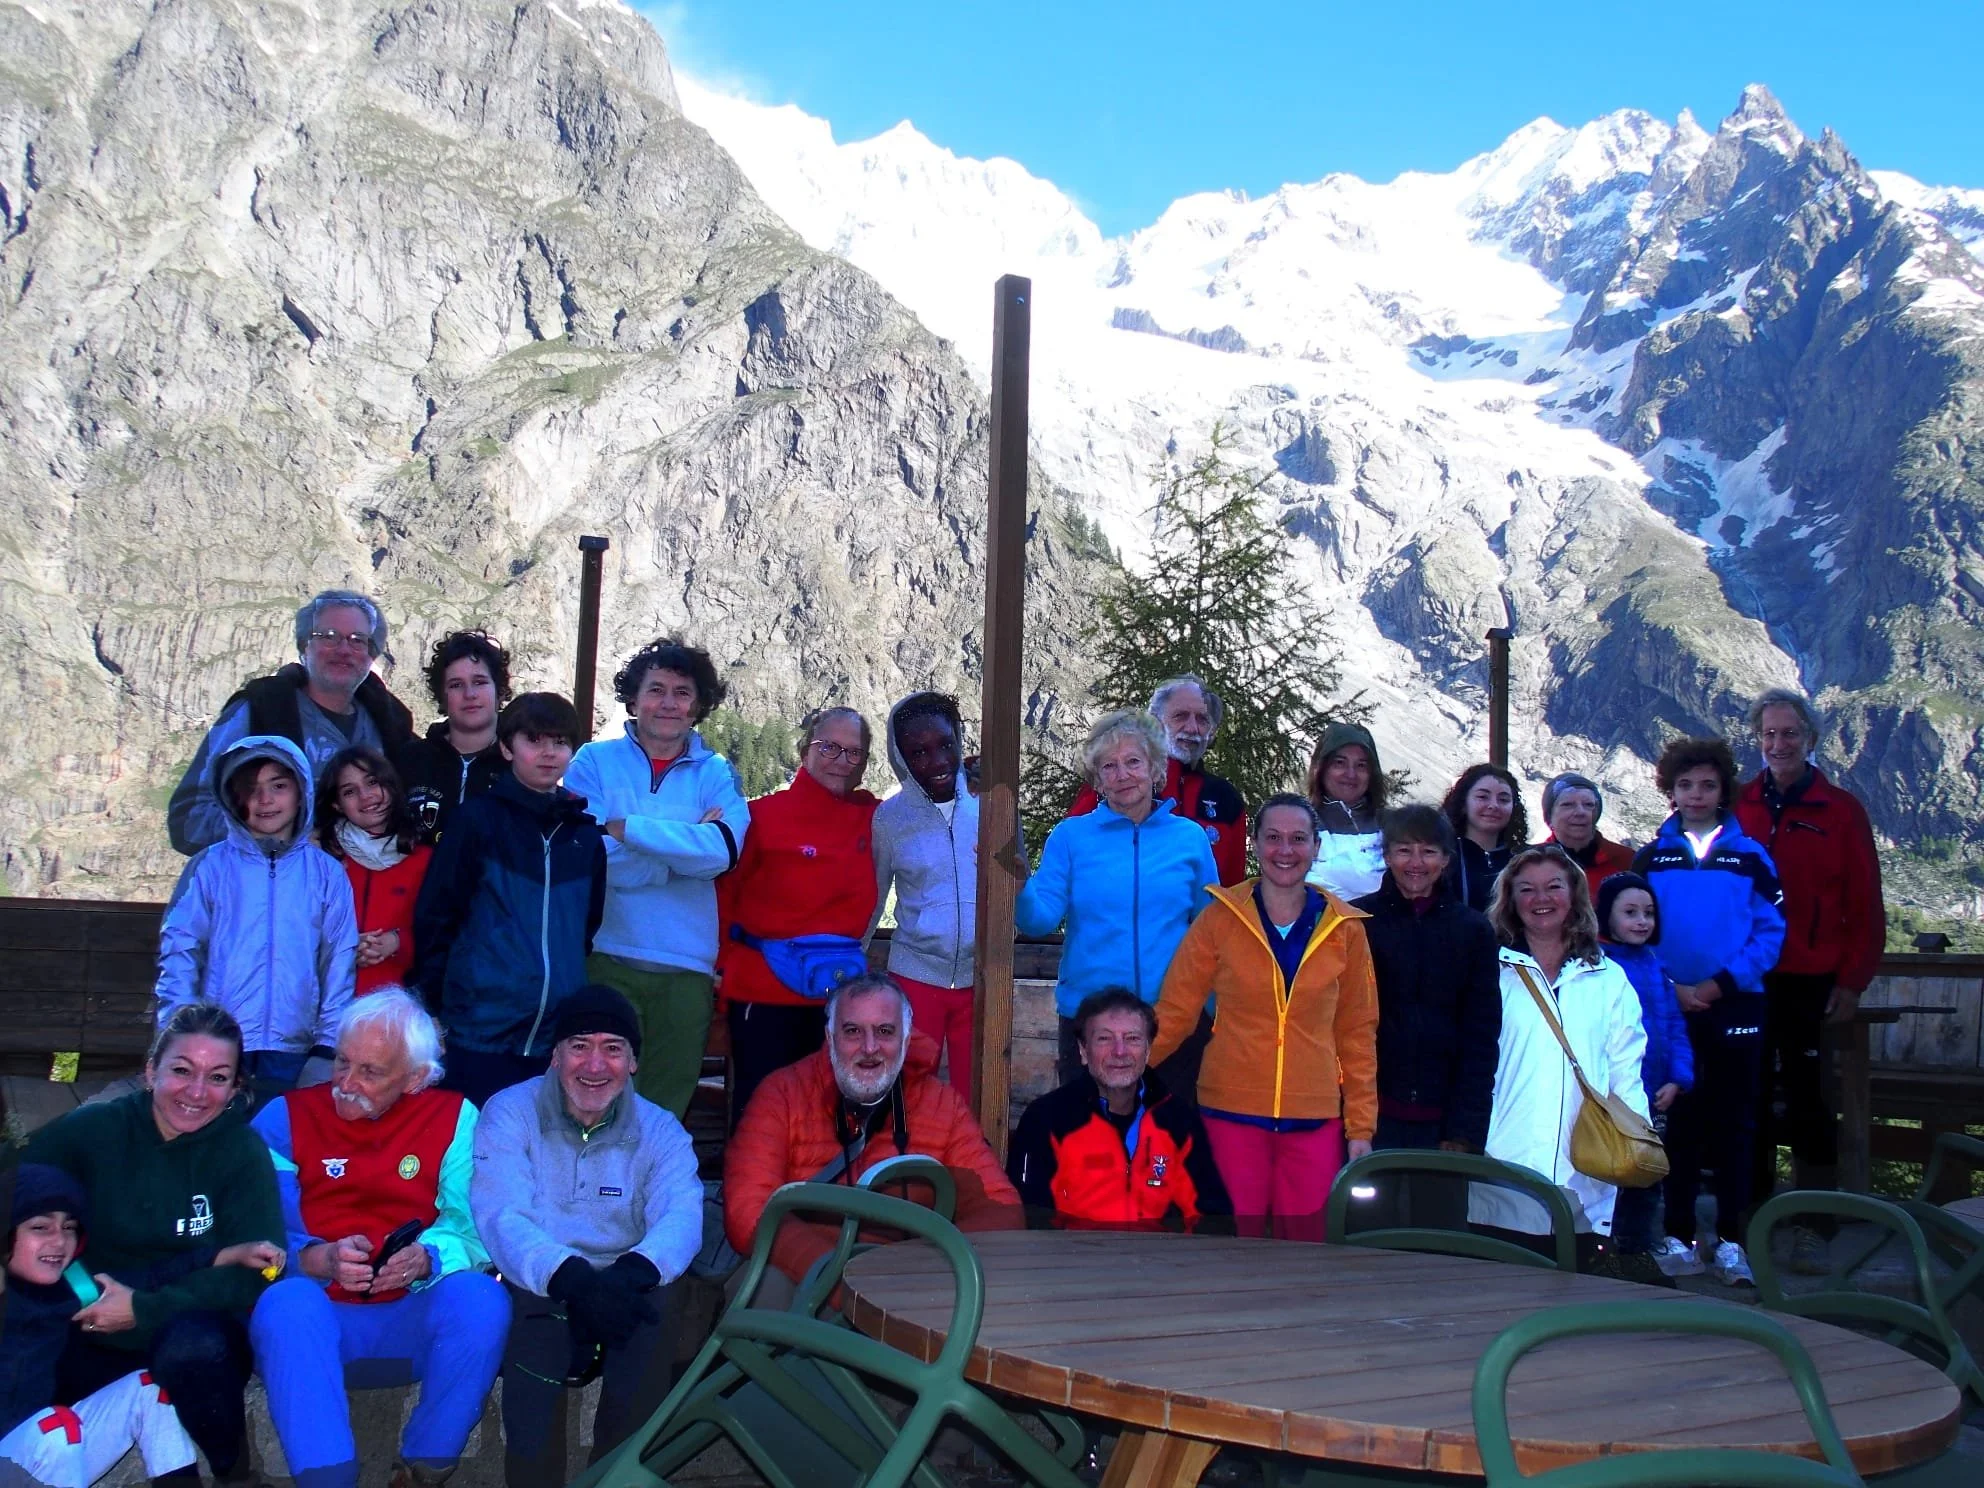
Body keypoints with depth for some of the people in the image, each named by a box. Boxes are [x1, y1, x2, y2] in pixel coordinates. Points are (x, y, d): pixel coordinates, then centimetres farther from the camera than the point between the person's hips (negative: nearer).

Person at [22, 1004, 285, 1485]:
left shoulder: (243, 1152, -8)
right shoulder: (94, 1129, -3)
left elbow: (257, 1271, -15)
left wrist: (144, 1309, -19)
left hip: (197, 1329, -1)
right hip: (94, 1342, 2)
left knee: (192, 1346, -36)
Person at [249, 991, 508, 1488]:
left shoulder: (454, 1120, 6)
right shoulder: (284, 1118, 4)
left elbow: (472, 1228, -4)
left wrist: (427, 1257, -25)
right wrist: (317, 1260, -25)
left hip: (412, 1325, 1)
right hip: (316, 1318, -1)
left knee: (480, 1297, -29)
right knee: (288, 1303, -34)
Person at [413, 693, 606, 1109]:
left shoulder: (585, 834, 11)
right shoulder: (480, 819, -1)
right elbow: (434, 915, -1)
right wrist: (439, 1000, -1)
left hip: (559, 1037, 4)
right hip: (483, 1032, -4)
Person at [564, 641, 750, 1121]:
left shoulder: (717, 774, 9)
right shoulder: (595, 762, 5)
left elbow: (723, 851, -12)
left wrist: (627, 828, -13)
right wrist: (688, 842, -7)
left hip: (686, 966, 2)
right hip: (606, 959, -2)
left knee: (665, 1110, 9)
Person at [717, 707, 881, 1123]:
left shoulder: (873, 819, 5)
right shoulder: (765, 815, -5)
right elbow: (722, 893, -3)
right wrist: (728, 963, -6)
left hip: (840, 993, 3)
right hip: (764, 991, -3)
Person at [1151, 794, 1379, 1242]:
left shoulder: (1345, 929, 4)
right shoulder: (1221, 918, 0)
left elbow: (1357, 1032, 8)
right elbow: (1174, 1011, 2)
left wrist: (1361, 1125, 6)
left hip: (1314, 1120, 1)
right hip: (1232, 1112, -1)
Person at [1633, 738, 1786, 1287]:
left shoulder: (1750, 857, 4)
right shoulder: (1650, 858, 6)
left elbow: (1772, 932, 0)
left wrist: (1720, 983, -12)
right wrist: (1670, 987, -10)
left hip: (1735, 1007, 0)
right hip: (1668, 1008, 0)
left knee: (1734, 1123, 2)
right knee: (1677, 1123, 4)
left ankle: (1729, 1240, 9)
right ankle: (1677, 1236, 10)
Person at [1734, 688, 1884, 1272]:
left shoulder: (1841, 810, 0)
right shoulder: (1736, 807, 5)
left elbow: (1865, 905, -1)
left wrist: (1852, 980, -6)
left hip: (1812, 983, -2)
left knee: (1806, 1099, 1)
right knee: (1749, 1097, 9)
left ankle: (1811, 1227, 11)